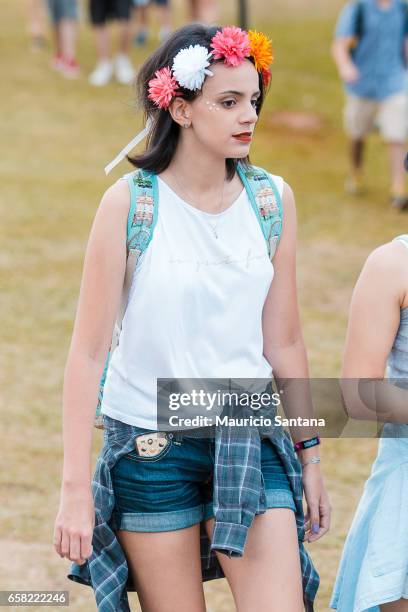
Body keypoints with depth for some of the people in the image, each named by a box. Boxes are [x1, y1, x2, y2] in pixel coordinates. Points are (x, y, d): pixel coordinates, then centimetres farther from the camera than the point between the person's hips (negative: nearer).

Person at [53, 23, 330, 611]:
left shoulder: (273, 198, 0)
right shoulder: (130, 202, -10)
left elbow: (283, 343, 8)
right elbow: (88, 352, -9)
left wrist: (310, 455, 13)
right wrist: (75, 488, -11)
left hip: (249, 441, 3)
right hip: (150, 447, -2)